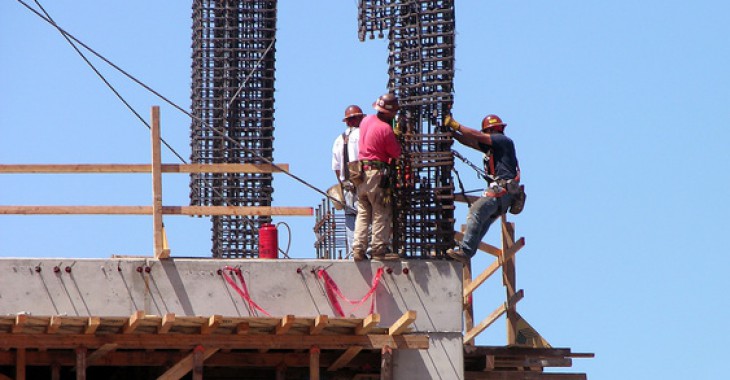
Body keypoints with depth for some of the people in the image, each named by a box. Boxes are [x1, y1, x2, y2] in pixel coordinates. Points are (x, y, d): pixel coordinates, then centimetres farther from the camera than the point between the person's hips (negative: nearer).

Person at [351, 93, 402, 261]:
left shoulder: (366, 120, 7)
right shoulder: (385, 129, -15)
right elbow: (397, 153, -9)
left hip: (362, 172, 7)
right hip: (377, 173, -7)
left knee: (363, 213, 11)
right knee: (381, 214, -1)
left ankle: (358, 249, 5)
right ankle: (378, 250, -3)